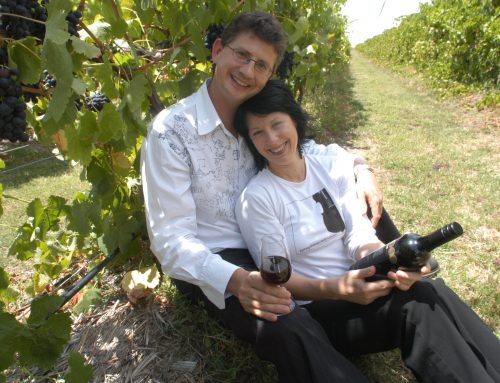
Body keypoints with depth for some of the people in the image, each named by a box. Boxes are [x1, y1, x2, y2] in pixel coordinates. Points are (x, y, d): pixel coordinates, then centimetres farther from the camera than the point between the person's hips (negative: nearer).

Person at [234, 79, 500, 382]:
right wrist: (338, 288, -30)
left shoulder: (333, 169, 4)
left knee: (428, 291, -28)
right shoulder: (255, 198, -10)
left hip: (359, 294, 4)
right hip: (314, 311, -3)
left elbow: (359, 236, -3)